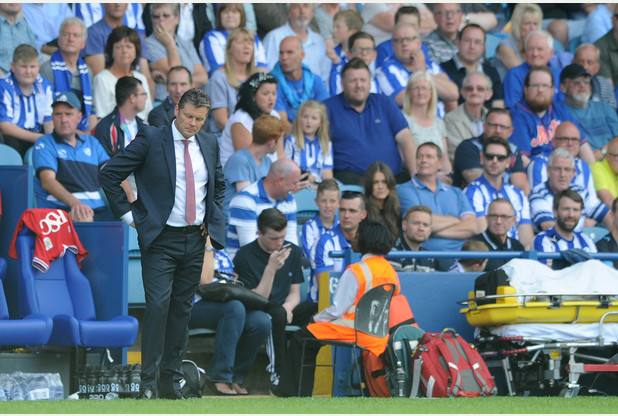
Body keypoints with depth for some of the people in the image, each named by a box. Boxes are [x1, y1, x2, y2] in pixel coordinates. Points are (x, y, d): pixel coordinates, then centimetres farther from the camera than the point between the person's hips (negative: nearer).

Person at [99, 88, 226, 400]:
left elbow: (219, 184, 27)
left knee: (182, 309, 7)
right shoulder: (150, 139, -7)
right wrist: (128, 214, -8)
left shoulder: (209, 144, 9)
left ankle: (171, 380, 13)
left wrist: (212, 217, 12)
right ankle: (149, 382, -12)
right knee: (158, 305, -14)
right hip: (161, 239, -5)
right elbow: (109, 175, -7)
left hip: (195, 239, 5)